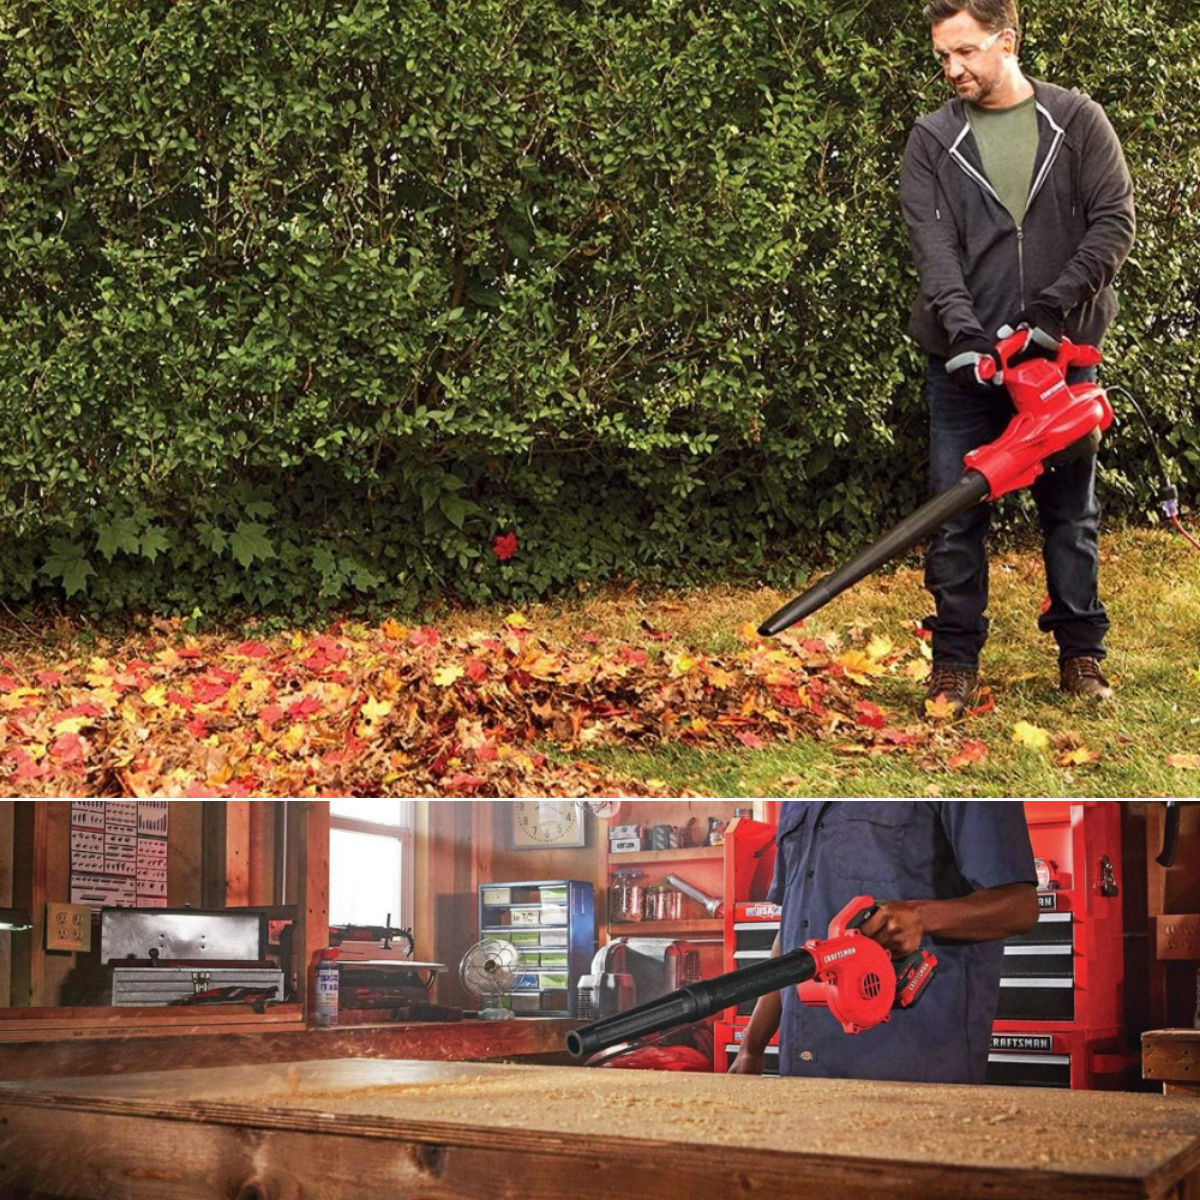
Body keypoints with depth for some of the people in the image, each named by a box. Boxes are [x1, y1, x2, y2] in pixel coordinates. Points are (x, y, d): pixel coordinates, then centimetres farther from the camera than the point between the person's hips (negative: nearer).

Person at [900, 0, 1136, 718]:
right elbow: (934, 247, -8)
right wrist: (963, 329, -23)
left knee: (1072, 510, 9)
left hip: (1063, 354, 0)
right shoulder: (933, 141, 3)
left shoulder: (1077, 121, 3)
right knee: (957, 516, 1)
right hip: (967, 361, 0)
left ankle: (1081, 651, 21)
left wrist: (1055, 307, -16)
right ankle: (956, 659, 11)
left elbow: (1115, 220, -5)